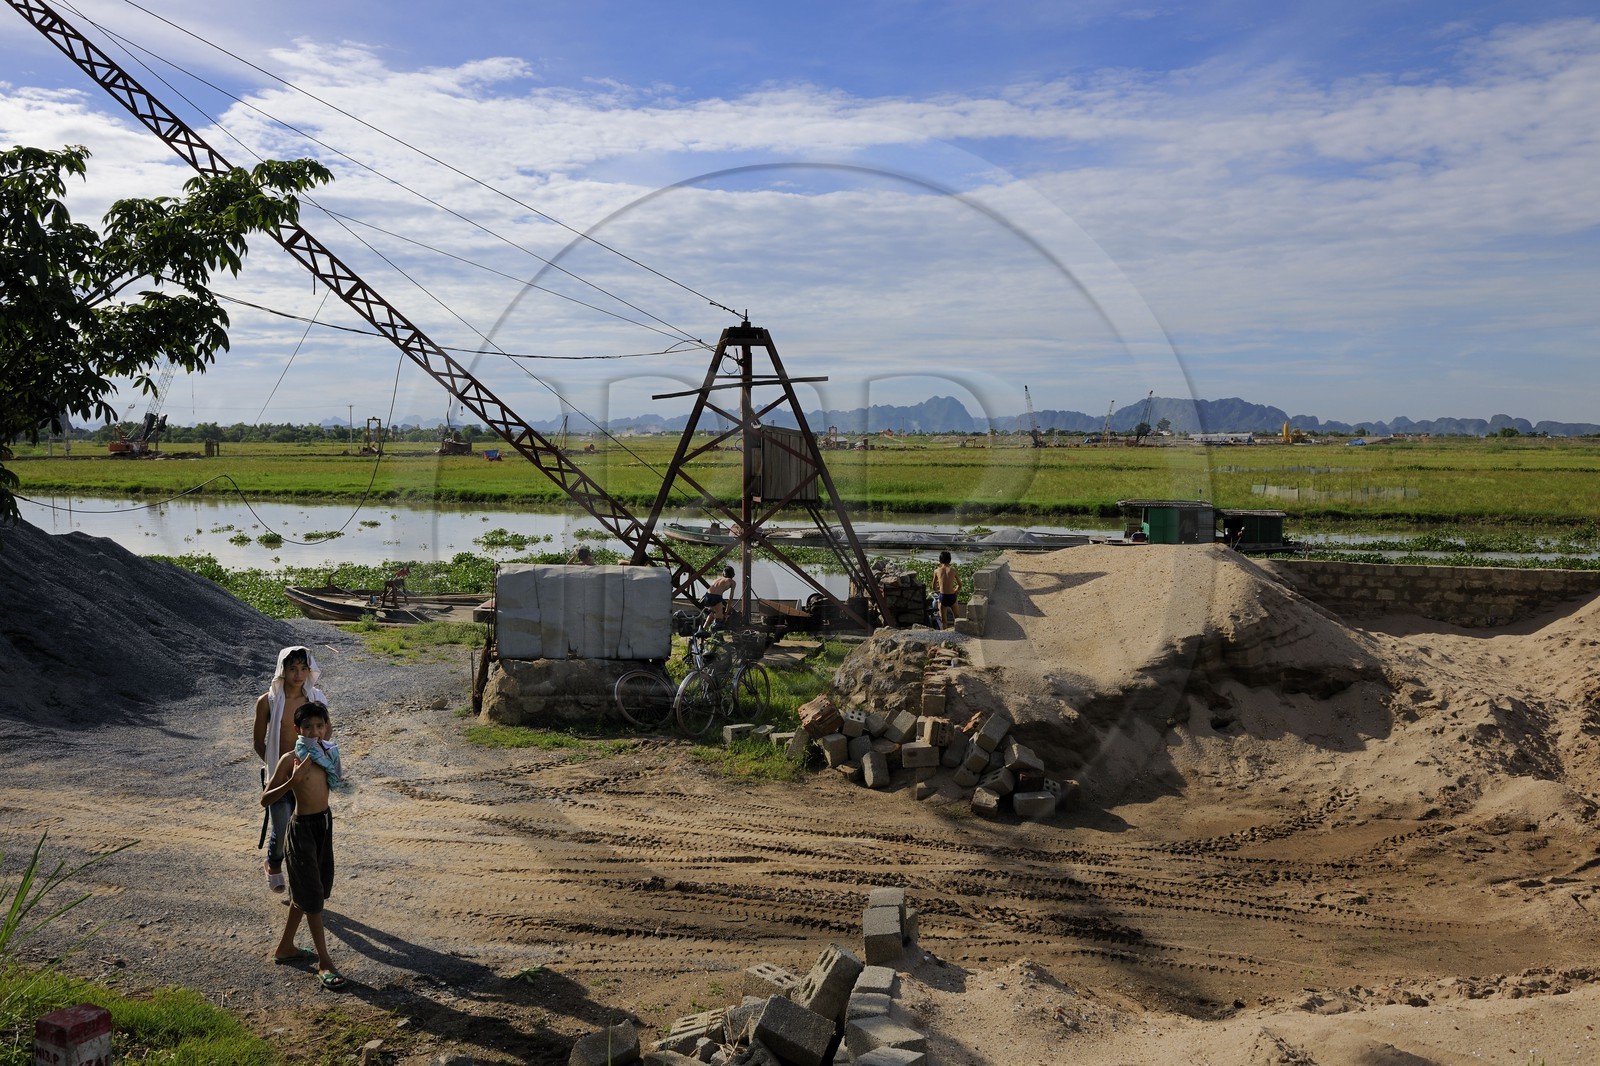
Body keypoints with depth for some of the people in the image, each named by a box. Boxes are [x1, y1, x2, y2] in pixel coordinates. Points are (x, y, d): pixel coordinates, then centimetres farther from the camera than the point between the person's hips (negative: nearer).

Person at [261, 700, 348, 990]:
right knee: (312, 896, -1)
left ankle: (284, 947, 36)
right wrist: (292, 782, -34)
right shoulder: (290, 759, -19)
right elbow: (265, 800, -17)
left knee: (304, 891, 19)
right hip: (302, 828, -7)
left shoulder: (325, 751, 0)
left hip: (324, 822, 7)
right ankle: (324, 963, 6)